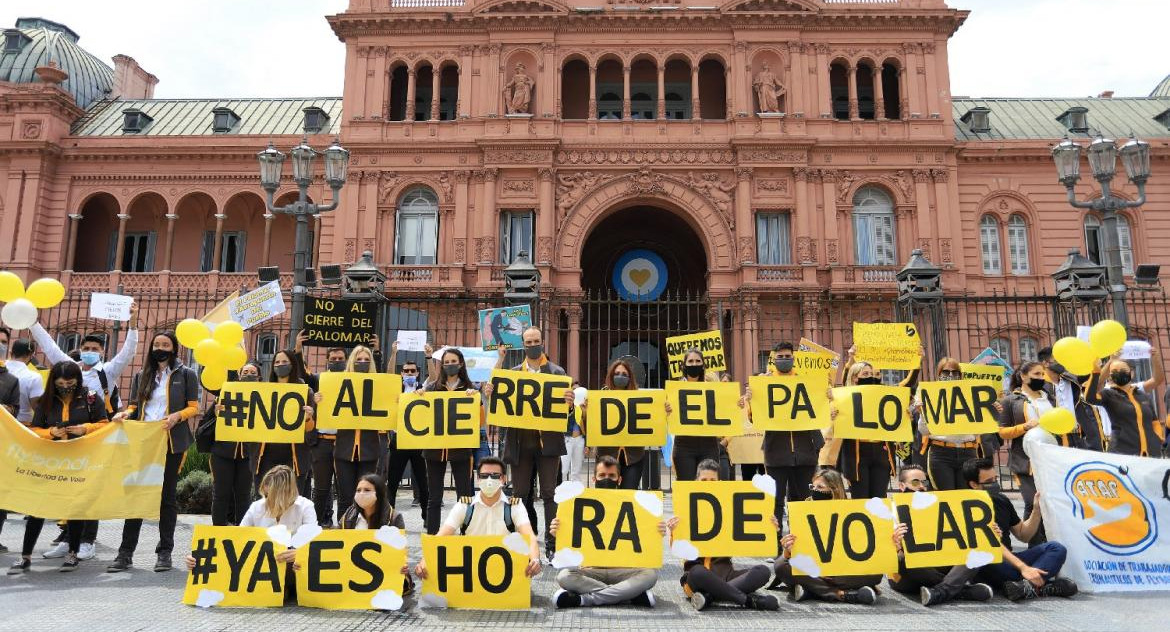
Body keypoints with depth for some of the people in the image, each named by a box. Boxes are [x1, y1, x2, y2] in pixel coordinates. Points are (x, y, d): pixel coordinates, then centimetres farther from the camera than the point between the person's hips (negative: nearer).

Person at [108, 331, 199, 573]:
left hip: (171, 443, -3)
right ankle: (126, 552, 6)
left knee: (167, 495, 5)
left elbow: (193, 407, 0)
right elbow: (135, 406, 15)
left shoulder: (186, 375, 5)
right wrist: (126, 414, -6)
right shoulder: (141, 376, 16)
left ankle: (165, 552, 12)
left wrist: (177, 416, -18)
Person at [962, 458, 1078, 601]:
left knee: (1056, 548, -9)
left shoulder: (1001, 500, 12)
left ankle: (1028, 586, -32)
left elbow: (1023, 535, 19)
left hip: (1008, 560, 8)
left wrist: (1037, 510, 6)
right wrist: (1022, 567, -31)